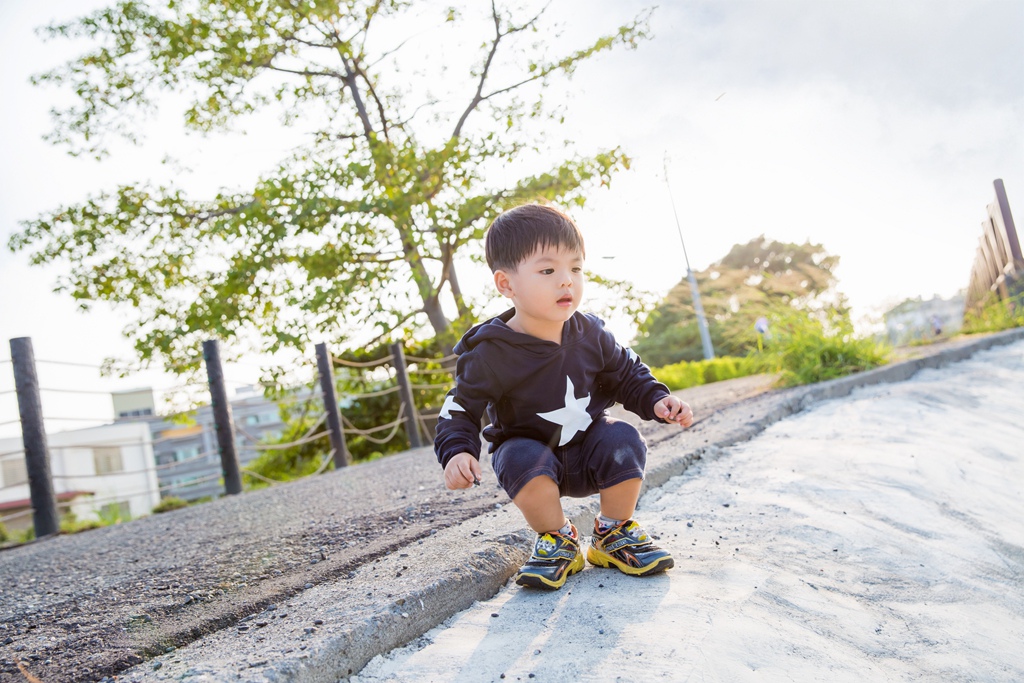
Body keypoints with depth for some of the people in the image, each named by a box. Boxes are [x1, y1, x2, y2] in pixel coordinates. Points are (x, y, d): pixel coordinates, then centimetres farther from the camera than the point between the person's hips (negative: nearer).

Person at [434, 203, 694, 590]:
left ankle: (615, 534, 1)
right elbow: (461, 409, -12)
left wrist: (656, 400, -11)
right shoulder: (490, 352, -19)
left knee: (623, 441, -26)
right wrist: (457, 451, -30)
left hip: (588, 446, 3)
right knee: (521, 460, -35)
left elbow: (627, 375, 7)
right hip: (529, 448, -2)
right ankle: (557, 541, -5)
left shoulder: (590, 334, -8)